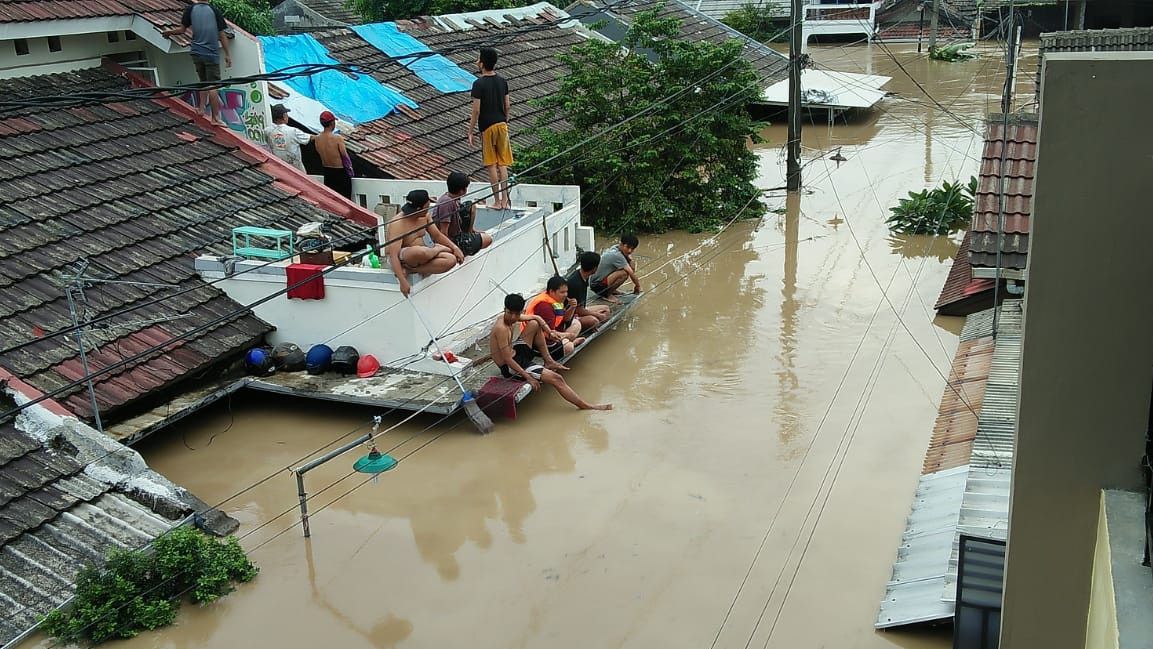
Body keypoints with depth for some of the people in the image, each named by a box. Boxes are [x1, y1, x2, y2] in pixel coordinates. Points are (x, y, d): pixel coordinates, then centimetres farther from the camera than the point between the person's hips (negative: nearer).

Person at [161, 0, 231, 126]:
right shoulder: (214, 11, -2)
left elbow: (182, 29, 5)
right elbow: (222, 35, -1)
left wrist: (169, 32, 25)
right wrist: (227, 54, 7)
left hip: (197, 53, 3)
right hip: (212, 54, -3)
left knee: (204, 82, 19)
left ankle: (201, 108, 16)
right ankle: (215, 118, -3)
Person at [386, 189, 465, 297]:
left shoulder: (424, 216, -1)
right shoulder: (398, 224, -25)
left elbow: (437, 235, 13)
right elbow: (393, 255, -30)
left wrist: (455, 248, -1)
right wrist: (403, 282, -38)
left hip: (420, 256, 9)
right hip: (401, 259, -9)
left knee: (451, 260, -17)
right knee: (421, 252, -44)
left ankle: (409, 270, -17)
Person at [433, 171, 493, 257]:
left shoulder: (447, 196, -3)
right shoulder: (447, 203, -32)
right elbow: (443, 232, -31)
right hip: (452, 241, -9)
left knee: (471, 207, 14)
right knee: (488, 239, -3)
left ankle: (468, 234, 21)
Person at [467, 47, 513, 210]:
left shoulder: (478, 84, -12)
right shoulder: (502, 81, 5)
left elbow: (476, 110, -13)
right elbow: (507, 106, 10)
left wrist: (470, 132, -6)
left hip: (487, 127, -5)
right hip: (502, 124, 5)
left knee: (492, 165, 2)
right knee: (503, 164, 7)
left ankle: (497, 201, 4)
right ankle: (505, 200, 7)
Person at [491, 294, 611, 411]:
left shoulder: (510, 317, -4)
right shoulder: (502, 328, -29)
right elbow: (507, 359, -28)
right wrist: (528, 377, -26)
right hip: (510, 368, -9)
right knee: (556, 379, -12)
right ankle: (586, 406, -3)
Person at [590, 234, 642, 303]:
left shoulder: (616, 248, -1)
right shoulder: (617, 255, -26)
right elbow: (631, 273, -23)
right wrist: (638, 286, -10)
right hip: (596, 284, -10)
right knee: (624, 273, -32)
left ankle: (611, 290, 14)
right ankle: (607, 294, -11)